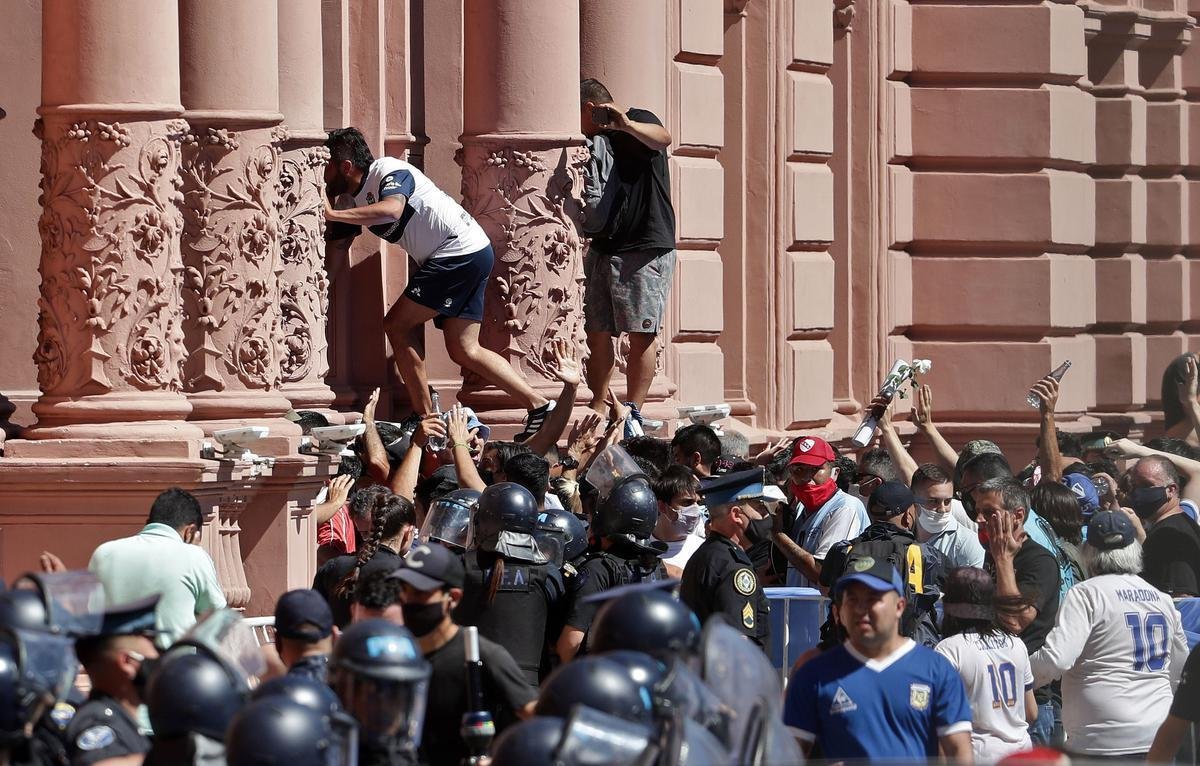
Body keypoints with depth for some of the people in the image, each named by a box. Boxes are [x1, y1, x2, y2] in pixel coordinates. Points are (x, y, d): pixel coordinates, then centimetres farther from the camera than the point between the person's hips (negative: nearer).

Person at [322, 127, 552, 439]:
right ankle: (539, 406, 7)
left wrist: (333, 214, -33)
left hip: (460, 252, -10)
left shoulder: (389, 172, -13)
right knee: (463, 350, 8)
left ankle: (425, 418, -5)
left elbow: (391, 210, -34)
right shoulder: (357, 196, 14)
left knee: (398, 325, -8)